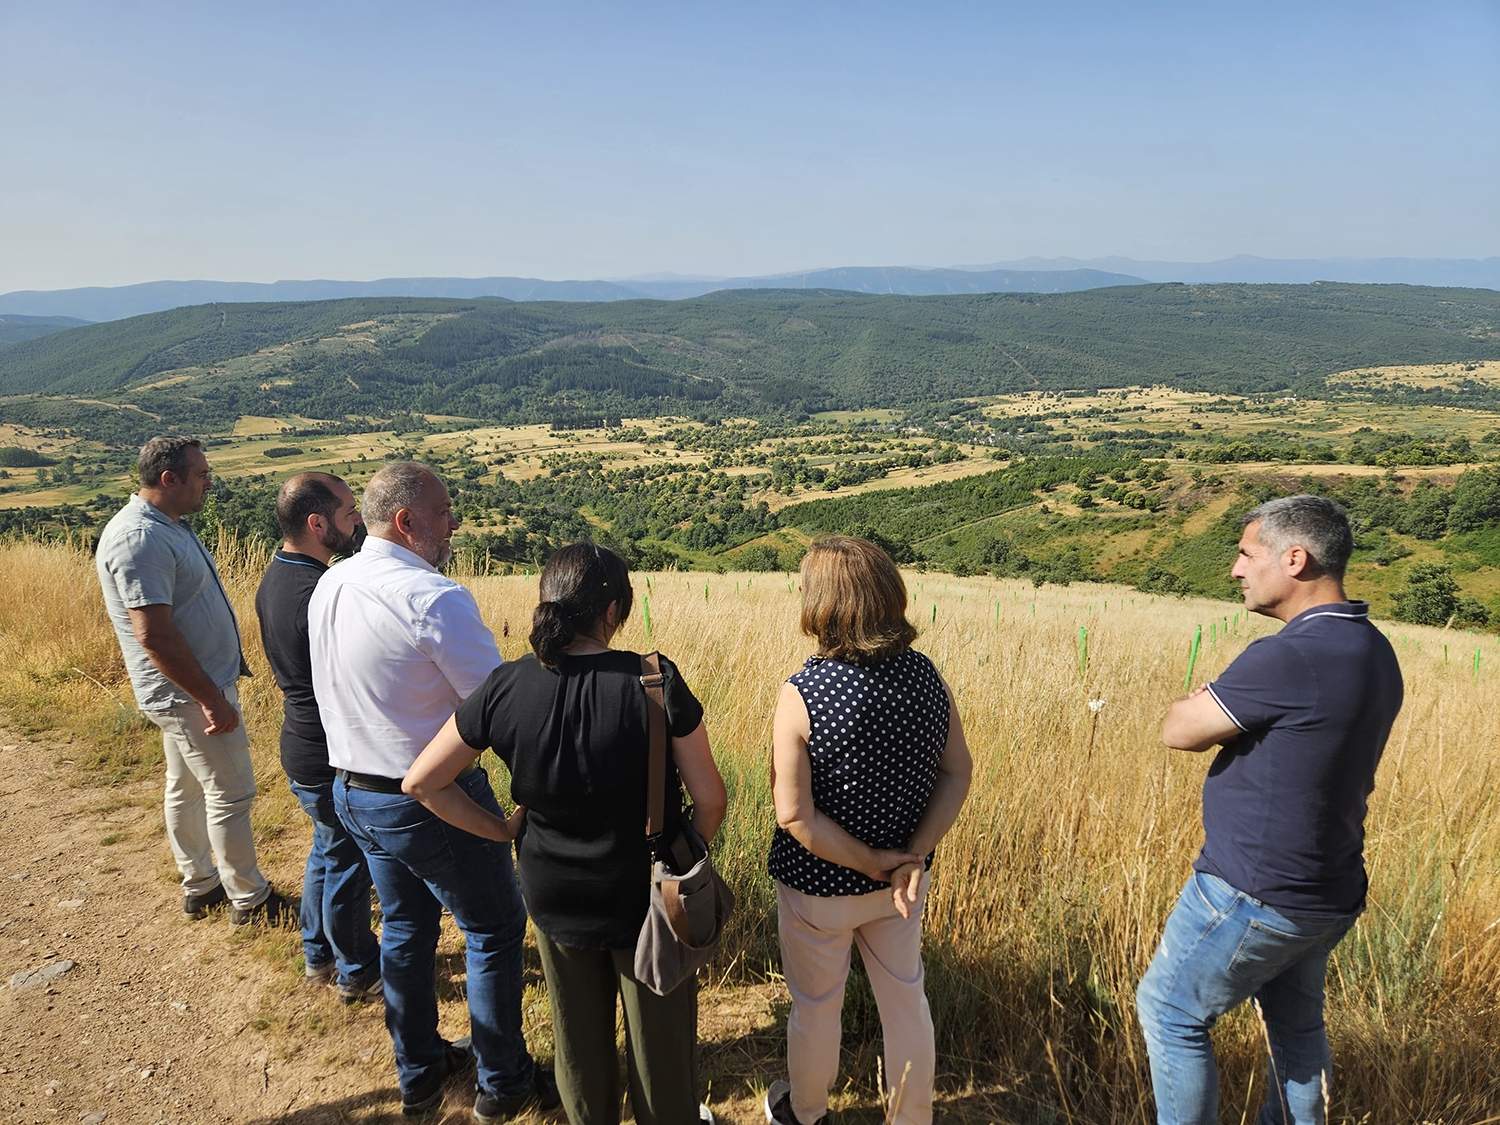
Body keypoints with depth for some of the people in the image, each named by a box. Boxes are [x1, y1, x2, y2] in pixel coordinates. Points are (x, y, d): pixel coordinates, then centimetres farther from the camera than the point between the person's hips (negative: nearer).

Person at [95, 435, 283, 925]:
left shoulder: (165, 526, 8)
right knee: (231, 794, 1)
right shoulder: (139, 539, -24)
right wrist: (210, 698, -25)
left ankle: (200, 886, 34)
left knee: (186, 788, 19)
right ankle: (249, 900, 14)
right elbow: (154, 635, -29)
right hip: (192, 692, -10)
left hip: (192, 689, 10)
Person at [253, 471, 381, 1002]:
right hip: (333, 758, -9)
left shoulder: (274, 577, 2)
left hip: (303, 744, 9)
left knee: (328, 849, 26)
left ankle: (319, 954, 44)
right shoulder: (322, 595, -30)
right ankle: (357, 973, 29)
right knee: (348, 864, 10)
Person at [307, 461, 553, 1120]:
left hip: (351, 791, 8)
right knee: (495, 931, 13)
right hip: (432, 800, -8)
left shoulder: (329, 586, 1)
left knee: (404, 926, 25)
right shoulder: (434, 599, -26)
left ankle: (418, 1072, 42)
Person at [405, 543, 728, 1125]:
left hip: (554, 896, 3)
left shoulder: (505, 688, -16)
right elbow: (709, 797, -17)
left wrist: (503, 831, 1)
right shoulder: (654, 680, -24)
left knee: (579, 1034, 27)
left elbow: (422, 781, -7)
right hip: (647, 895, -2)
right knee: (660, 1034, 21)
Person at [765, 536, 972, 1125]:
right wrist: (913, 857, -11)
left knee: (815, 1006, 21)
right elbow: (957, 774, -6)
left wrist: (874, 863, -15)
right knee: (905, 999, 23)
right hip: (900, 882, 4)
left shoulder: (801, 695, -26)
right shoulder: (926, 676, -12)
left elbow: (795, 816, -25)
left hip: (820, 886, -3)